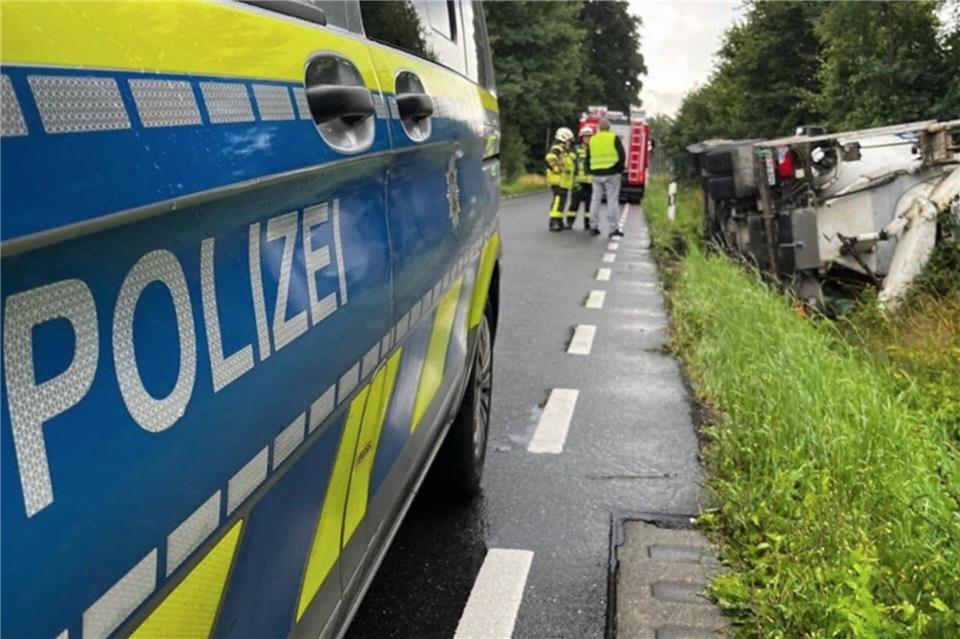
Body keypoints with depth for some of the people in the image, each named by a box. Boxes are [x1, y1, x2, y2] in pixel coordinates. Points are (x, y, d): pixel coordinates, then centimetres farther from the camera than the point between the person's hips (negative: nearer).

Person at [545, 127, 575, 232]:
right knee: (558, 200, -16)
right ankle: (554, 222, -20)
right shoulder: (557, 149, -12)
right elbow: (550, 158, -31)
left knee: (561, 201, 12)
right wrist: (556, 168, -26)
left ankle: (559, 222, 18)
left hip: (563, 181, 10)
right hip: (558, 181, -10)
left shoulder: (565, 151, 22)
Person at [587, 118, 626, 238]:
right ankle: (613, 228, -3)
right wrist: (620, 169, 4)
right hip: (612, 174, -3)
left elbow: (588, 159, 11)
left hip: (597, 174, 4)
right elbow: (622, 155, -7)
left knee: (595, 200, 11)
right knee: (612, 200, -2)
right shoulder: (614, 138, -2)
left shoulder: (592, 140, 10)